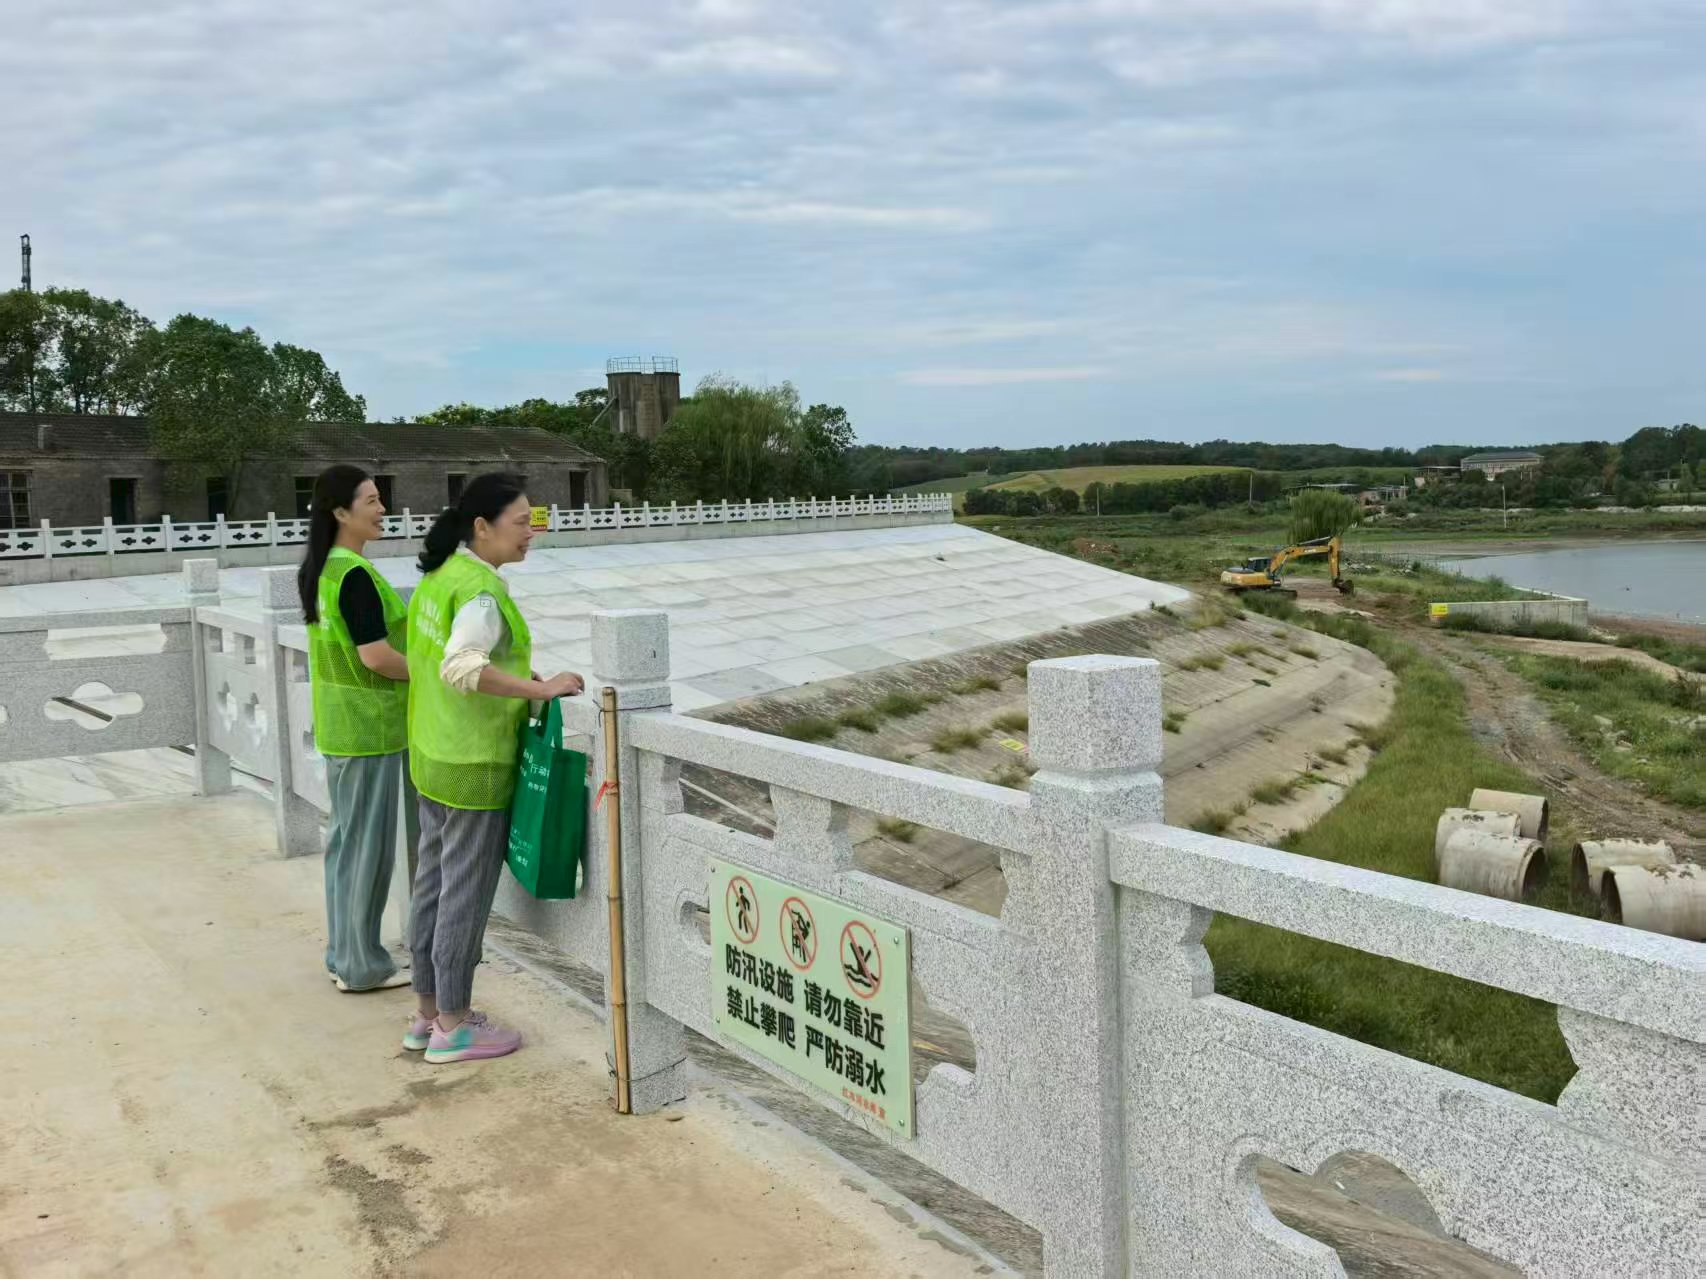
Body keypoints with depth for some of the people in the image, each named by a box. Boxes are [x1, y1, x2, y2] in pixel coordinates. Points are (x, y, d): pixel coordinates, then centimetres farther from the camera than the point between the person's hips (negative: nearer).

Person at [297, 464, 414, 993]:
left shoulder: (315, 571, 9)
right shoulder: (356, 575, -20)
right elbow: (376, 655, -24)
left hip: (336, 724, 10)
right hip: (369, 727, -10)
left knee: (344, 836, 17)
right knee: (369, 844, 1)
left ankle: (341, 952, 28)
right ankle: (361, 965, 11)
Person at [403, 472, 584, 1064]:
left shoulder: (436, 576, 8)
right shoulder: (481, 590, -21)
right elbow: (462, 669, -34)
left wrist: (515, 672, 13)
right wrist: (540, 688, -28)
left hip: (432, 756, 9)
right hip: (476, 768, -9)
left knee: (434, 883, 17)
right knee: (467, 893, 2)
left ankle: (429, 1012, 29)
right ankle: (452, 1027, 14)